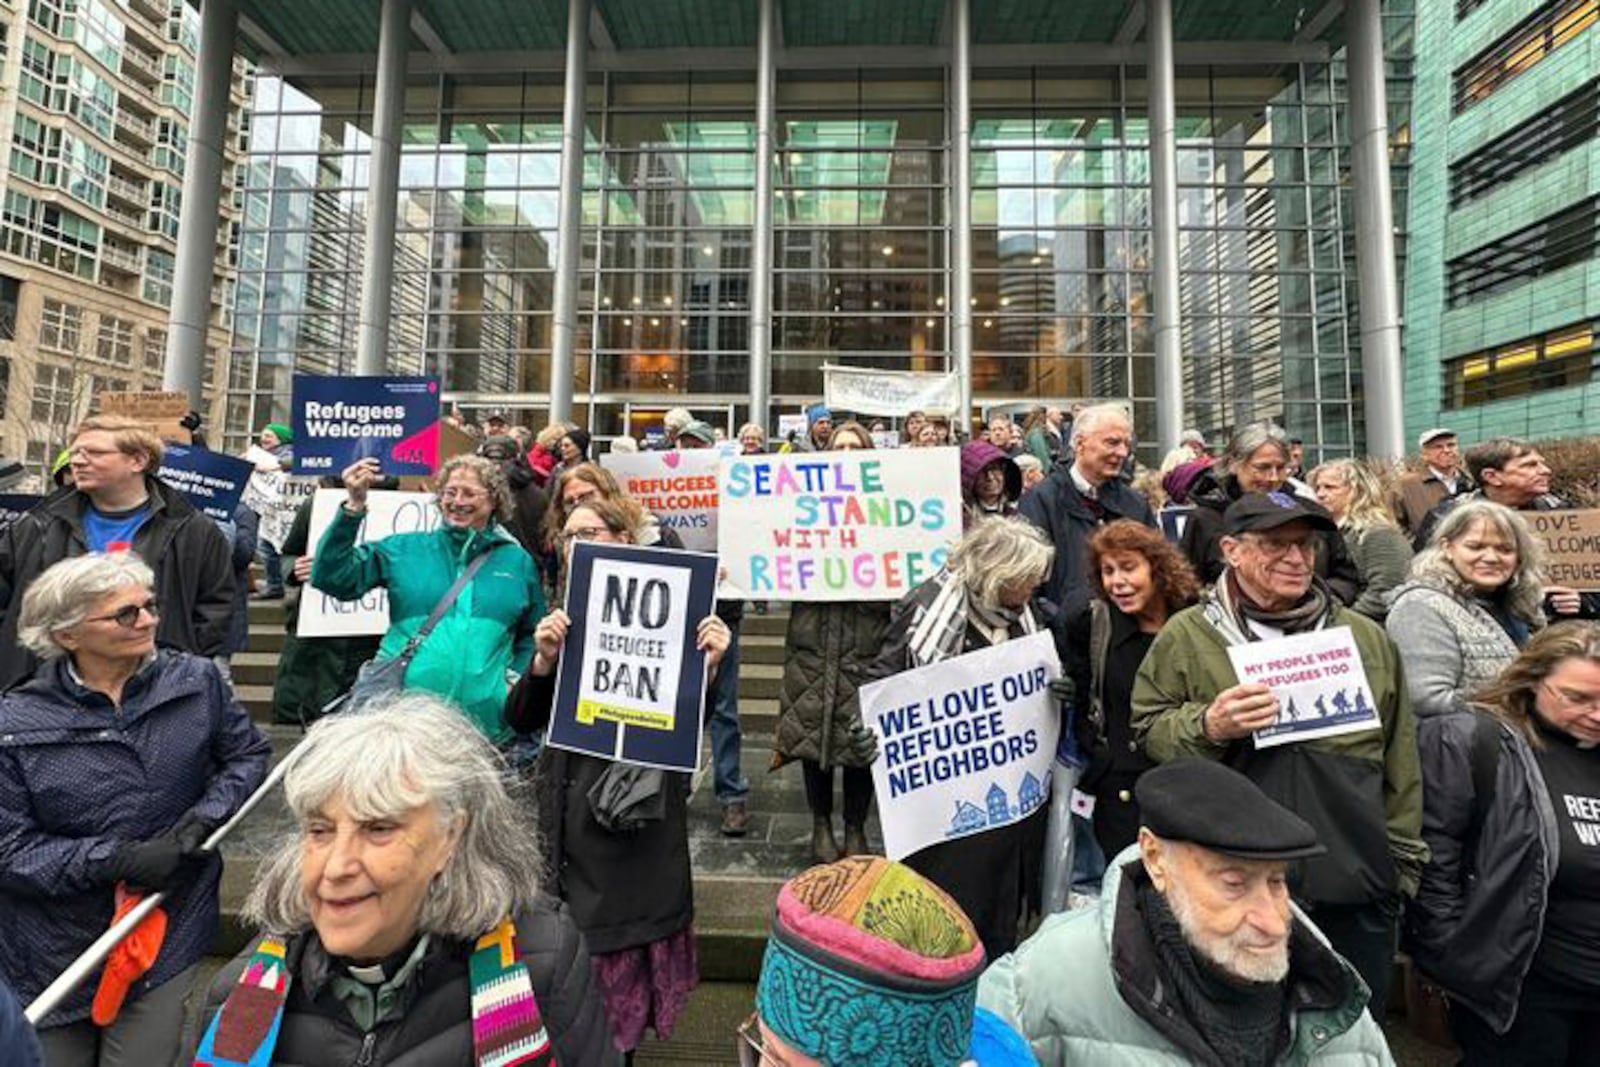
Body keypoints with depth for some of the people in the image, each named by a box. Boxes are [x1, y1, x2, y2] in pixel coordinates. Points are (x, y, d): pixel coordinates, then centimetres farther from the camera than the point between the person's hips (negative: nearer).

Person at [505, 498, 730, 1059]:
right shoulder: (563, 620, 5)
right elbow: (521, 720, -1)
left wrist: (707, 665, -25)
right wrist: (544, 660, -18)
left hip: (643, 803, -3)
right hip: (573, 804, 3)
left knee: (630, 937, 10)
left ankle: (623, 1039, 35)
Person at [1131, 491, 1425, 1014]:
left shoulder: (1368, 638, 8)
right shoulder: (1186, 634, -2)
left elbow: (1400, 761, 12)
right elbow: (1148, 729, -1)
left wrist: (1403, 861, 12)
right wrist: (1207, 727, -20)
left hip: (1356, 879, 3)